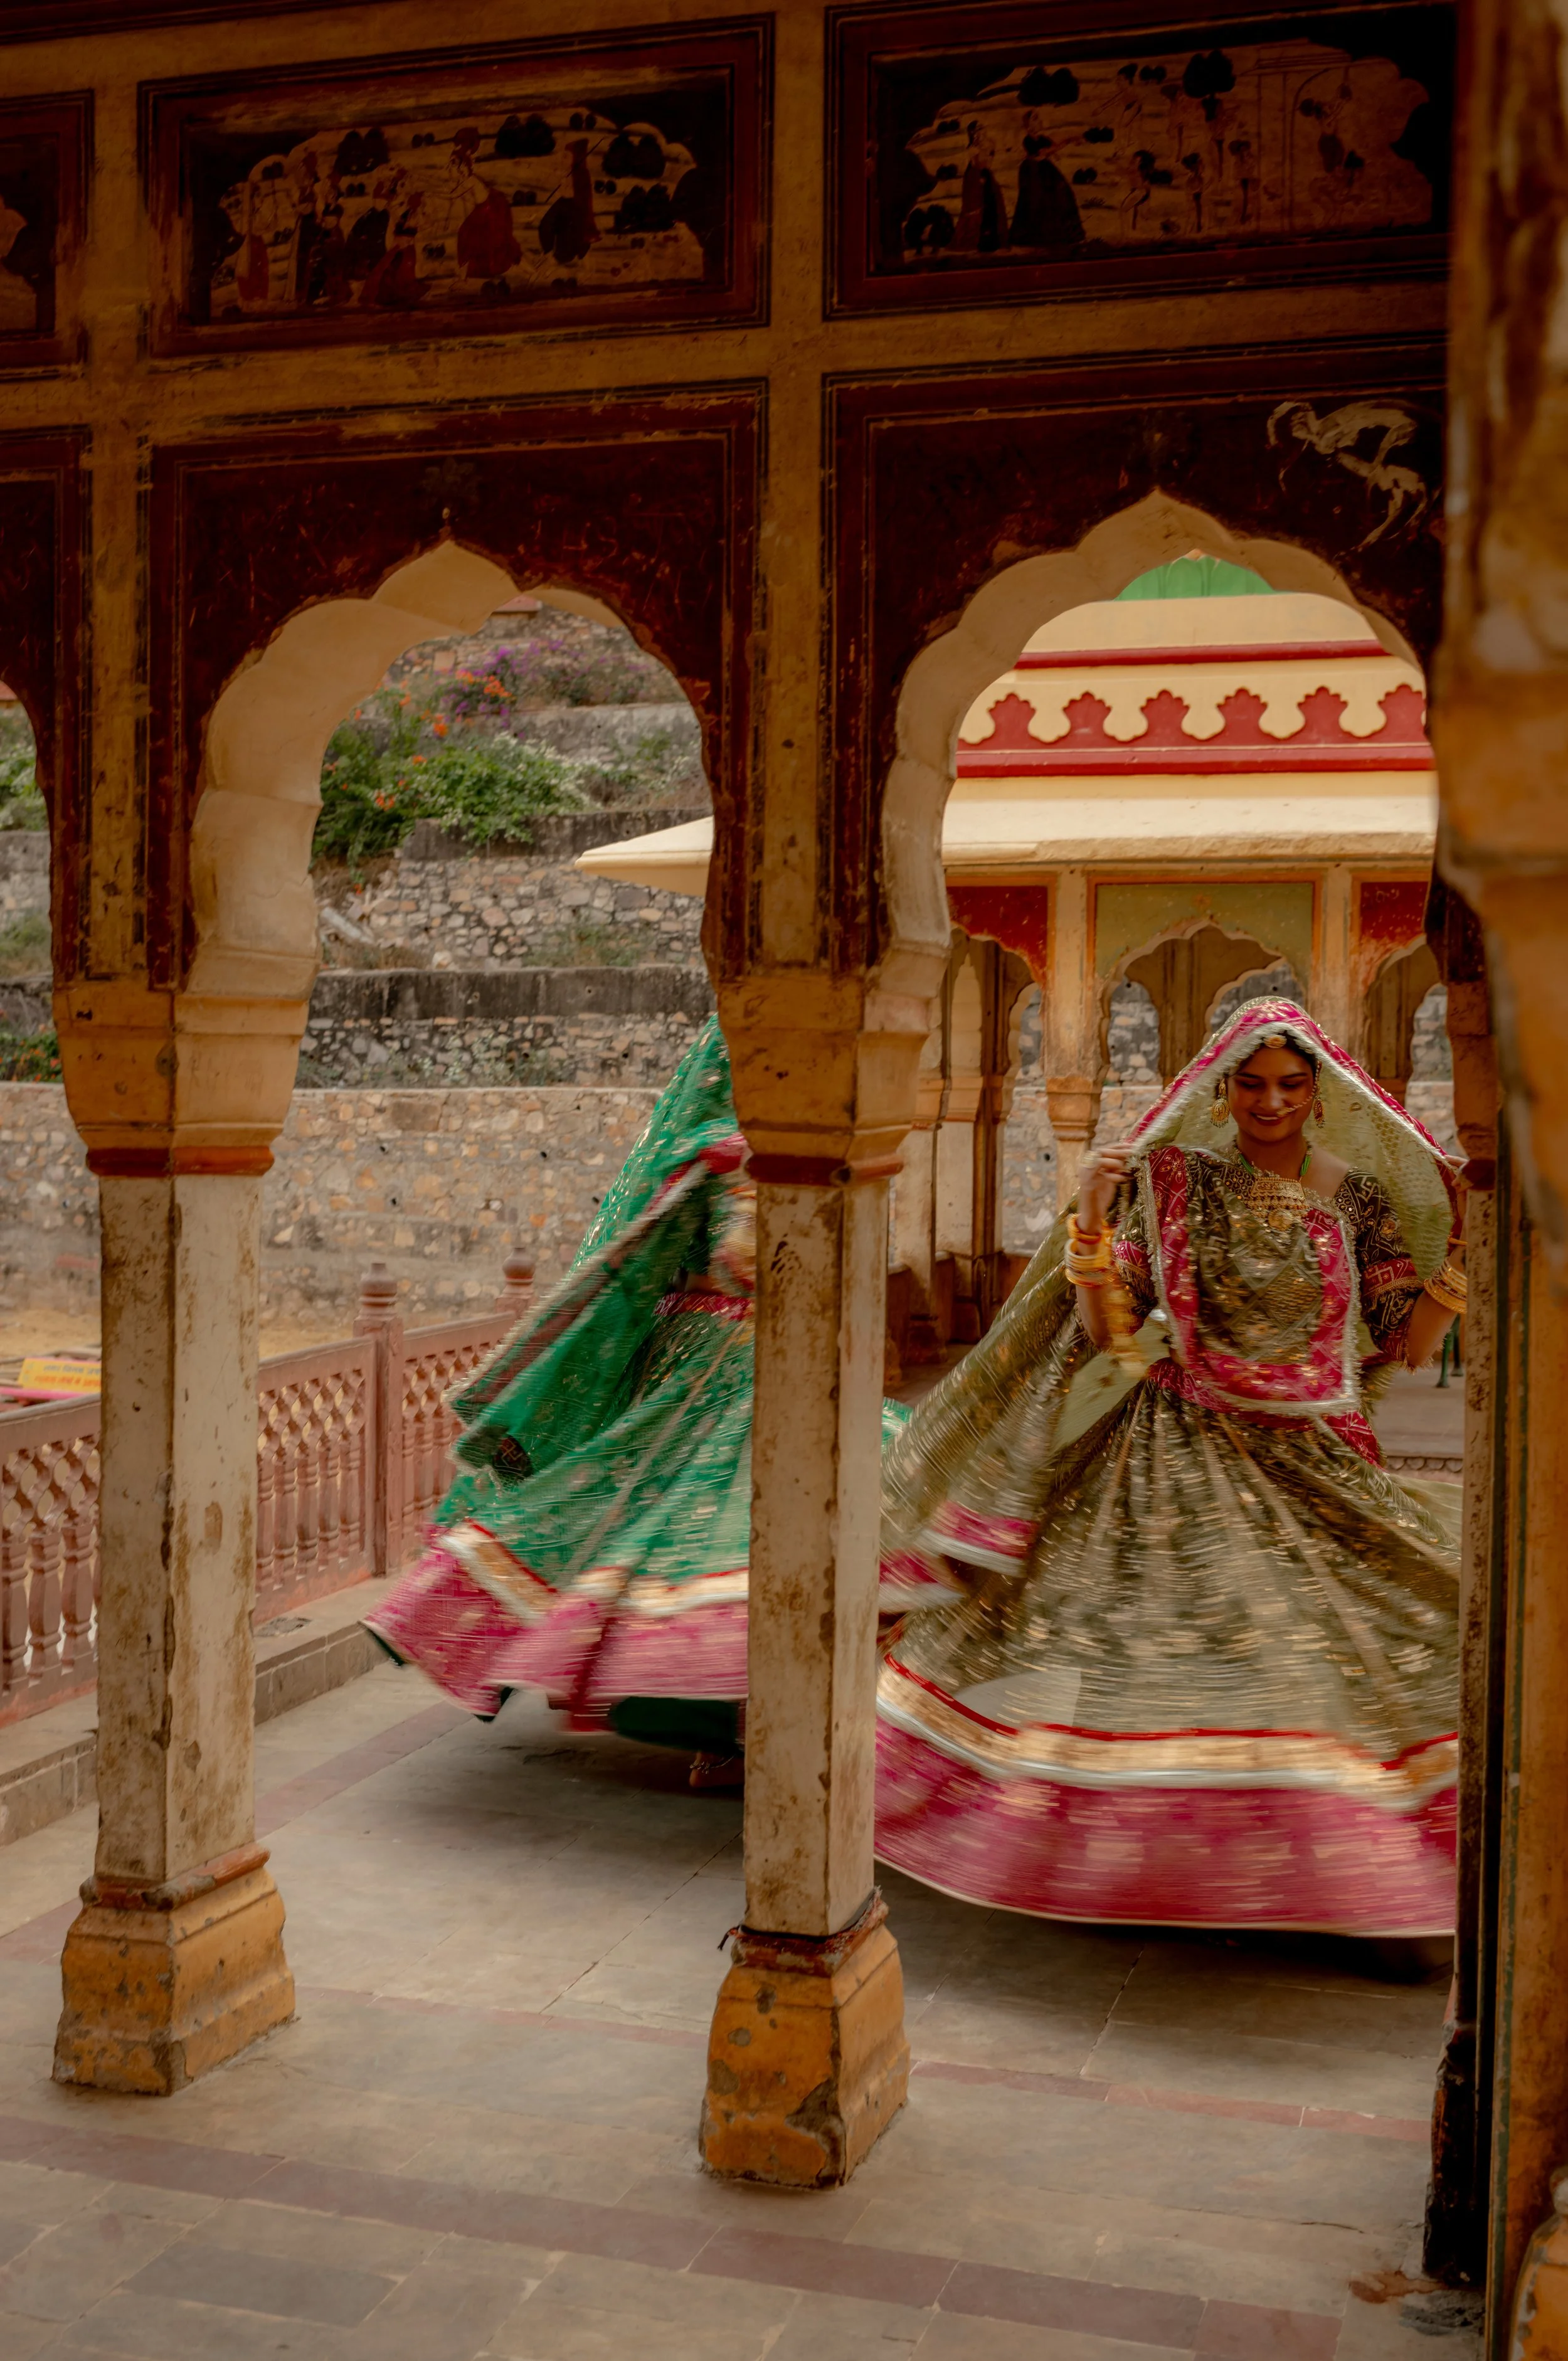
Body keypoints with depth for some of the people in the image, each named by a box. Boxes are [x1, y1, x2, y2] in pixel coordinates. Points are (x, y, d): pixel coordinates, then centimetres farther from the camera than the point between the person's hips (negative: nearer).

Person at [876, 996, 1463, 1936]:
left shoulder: (1359, 1195, 4)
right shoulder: (1170, 1180, -1)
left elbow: (1407, 1347, 3)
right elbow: (1106, 1336, -4)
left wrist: (1461, 1242, -6)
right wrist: (1094, 1223, -16)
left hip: (1320, 1465, 2)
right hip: (1183, 1454, -1)